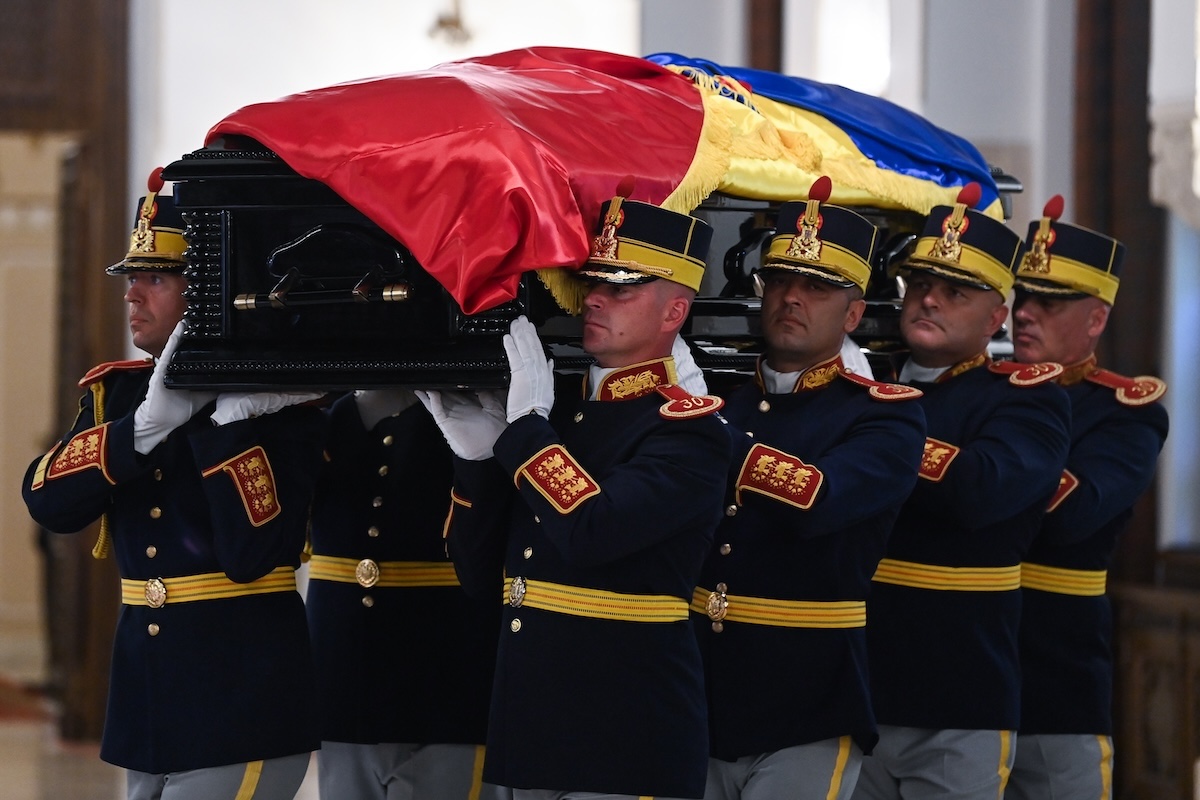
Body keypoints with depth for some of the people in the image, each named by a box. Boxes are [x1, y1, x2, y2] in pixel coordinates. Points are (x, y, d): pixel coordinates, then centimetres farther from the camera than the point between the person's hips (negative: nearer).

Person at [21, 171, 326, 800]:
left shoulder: (278, 404, -10)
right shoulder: (116, 391, 9)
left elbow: (254, 557, -21)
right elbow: (47, 502, -8)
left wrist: (223, 418, -24)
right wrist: (149, 422, -21)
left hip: (242, 706, -6)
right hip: (150, 701, 7)